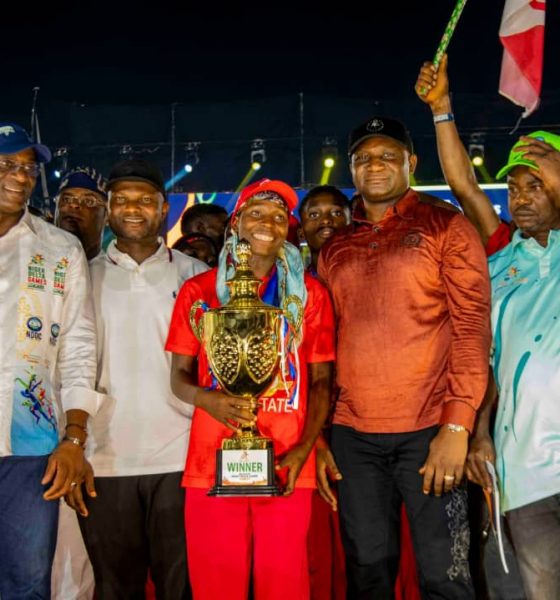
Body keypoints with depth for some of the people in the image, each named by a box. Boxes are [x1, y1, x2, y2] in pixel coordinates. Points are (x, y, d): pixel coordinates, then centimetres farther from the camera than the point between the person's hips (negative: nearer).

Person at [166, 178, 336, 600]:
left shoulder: (310, 293, 8)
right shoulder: (199, 291, 7)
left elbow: (321, 380, 7)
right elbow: (179, 376, 9)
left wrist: (304, 448, -7)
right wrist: (206, 398, -14)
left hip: (286, 467, 0)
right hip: (212, 463, 0)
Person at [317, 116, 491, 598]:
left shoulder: (446, 225, 1)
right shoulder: (334, 251, 13)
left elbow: (472, 327, -6)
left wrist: (456, 426, -14)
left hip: (430, 430, -4)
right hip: (353, 435, 4)